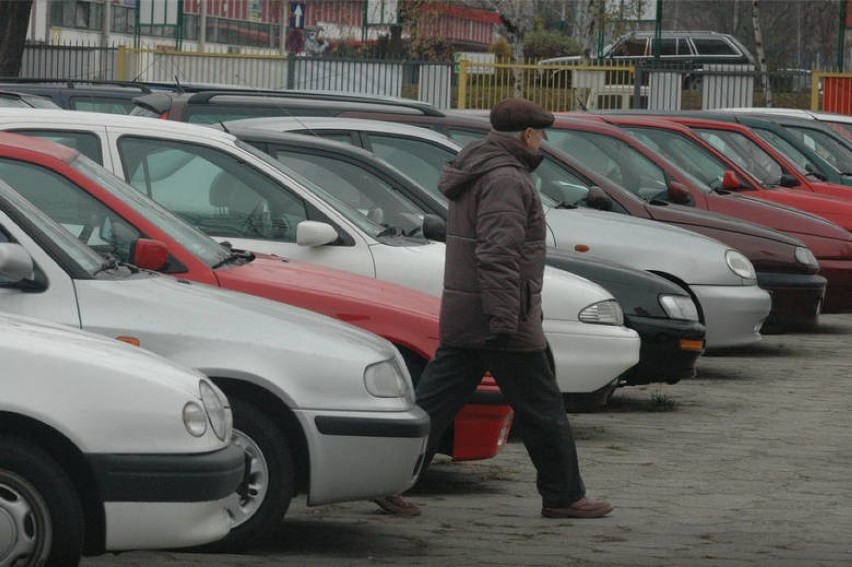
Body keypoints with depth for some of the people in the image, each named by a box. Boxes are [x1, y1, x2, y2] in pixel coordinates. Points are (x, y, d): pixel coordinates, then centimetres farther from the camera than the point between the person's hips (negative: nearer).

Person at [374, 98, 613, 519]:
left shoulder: (474, 173, 18)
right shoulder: (506, 179, -15)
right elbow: (498, 253, -24)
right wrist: (504, 318, -28)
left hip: (459, 318, 9)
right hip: (503, 323, -9)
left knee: (435, 402, 6)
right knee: (542, 412, 2)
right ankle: (564, 496, 10)